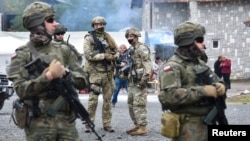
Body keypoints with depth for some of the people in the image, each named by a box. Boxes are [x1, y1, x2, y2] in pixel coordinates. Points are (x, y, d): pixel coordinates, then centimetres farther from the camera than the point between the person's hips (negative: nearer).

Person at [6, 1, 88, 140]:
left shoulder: (63, 50, 9)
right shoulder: (22, 55, -2)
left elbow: (83, 81, 5)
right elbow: (21, 90, -13)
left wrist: (65, 73, -13)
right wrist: (49, 76, -22)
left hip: (66, 120, 3)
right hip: (38, 124, -3)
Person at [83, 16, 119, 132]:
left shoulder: (108, 37, 13)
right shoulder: (89, 38, -4)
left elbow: (117, 51, 17)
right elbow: (88, 55, -15)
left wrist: (114, 56, -6)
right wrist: (104, 56, -19)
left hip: (108, 72, 5)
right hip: (95, 72, -5)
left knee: (108, 99, 8)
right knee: (93, 99, -5)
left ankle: (107, 124, 16)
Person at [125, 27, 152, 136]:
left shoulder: (142, 48, -10)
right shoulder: (130, 49, 19)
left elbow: (147, 64, -19)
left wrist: (145, 78, -25)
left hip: (139, 81, -10)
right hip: (131, 82, 10)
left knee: (139, 105, -10)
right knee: (131, 104, 12)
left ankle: (143, 128, -8)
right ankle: (137, 125, 20)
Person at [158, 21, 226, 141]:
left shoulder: (201, 63, 14)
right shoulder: (173, 66, -12)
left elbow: (217, 82, 20)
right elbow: (167, 96, -26)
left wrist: (220, 87, -6)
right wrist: (202, 91, -25)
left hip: (207, 124, 8)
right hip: (187, 128, -8)